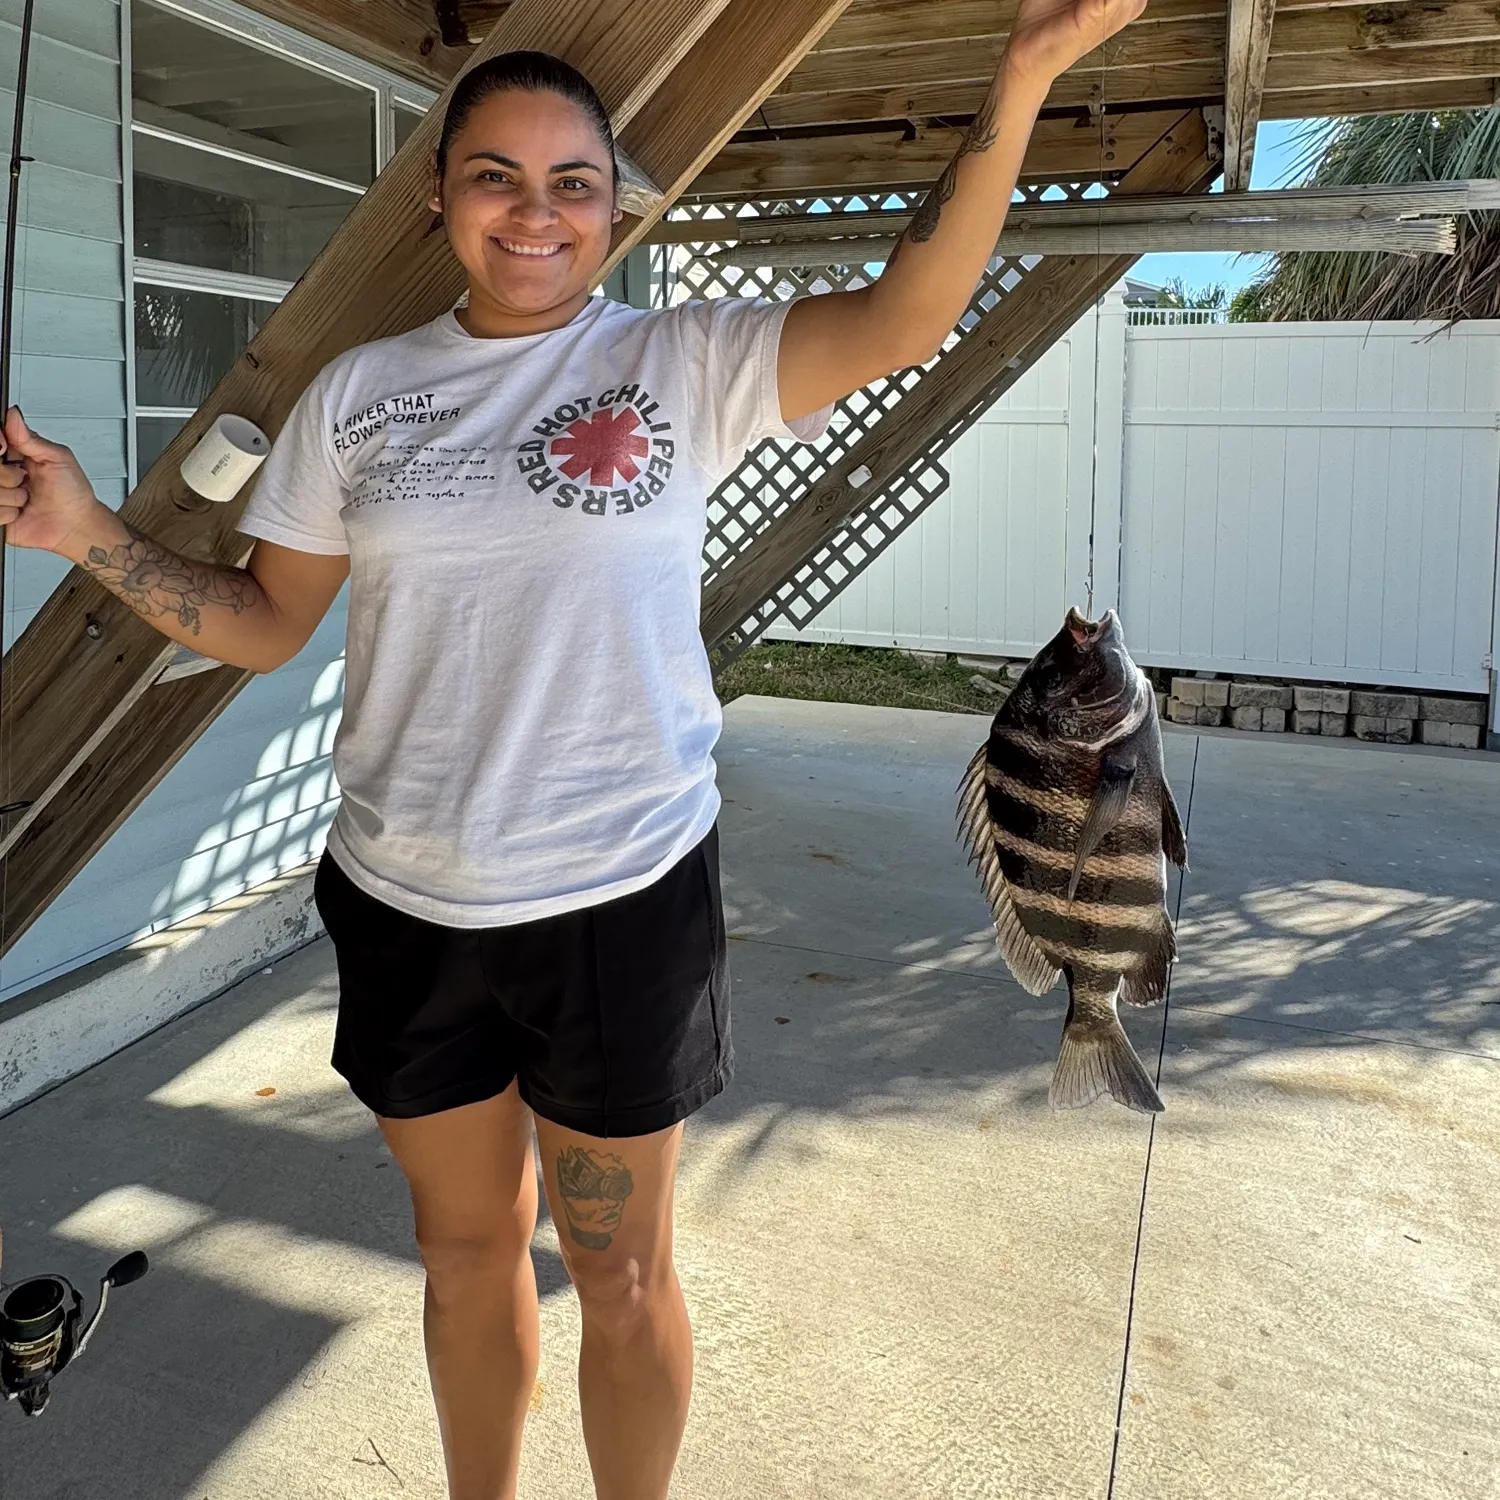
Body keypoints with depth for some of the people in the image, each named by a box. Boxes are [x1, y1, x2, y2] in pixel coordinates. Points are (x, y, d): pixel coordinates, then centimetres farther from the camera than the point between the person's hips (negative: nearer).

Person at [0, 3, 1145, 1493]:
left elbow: (906, 312, -18)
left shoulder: (686, 363, -5)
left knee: (621, 1270, 14)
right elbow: (264, 624, 7)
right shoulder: (358, 392, 3)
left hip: (621, 897, -3)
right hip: (404, 904, 3)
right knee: (466, 1246, 22)